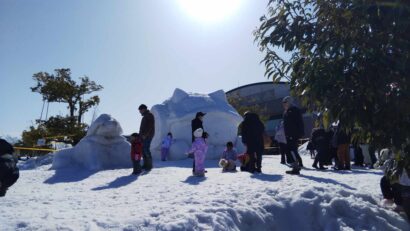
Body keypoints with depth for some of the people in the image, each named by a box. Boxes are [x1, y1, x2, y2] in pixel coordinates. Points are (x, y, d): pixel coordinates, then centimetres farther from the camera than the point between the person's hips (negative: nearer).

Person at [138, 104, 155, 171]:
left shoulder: (149, 115, -9)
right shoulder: (145, 116, 21)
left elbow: (150, 126, -19)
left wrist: (145, 135, -22)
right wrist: (141, 135, 14)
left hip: (147, 136, -10)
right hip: (143, 136, 10)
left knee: (146, 150, -12)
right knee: (143, 150, 8)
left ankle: (149, 166, -7)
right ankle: (145, 165, 13)